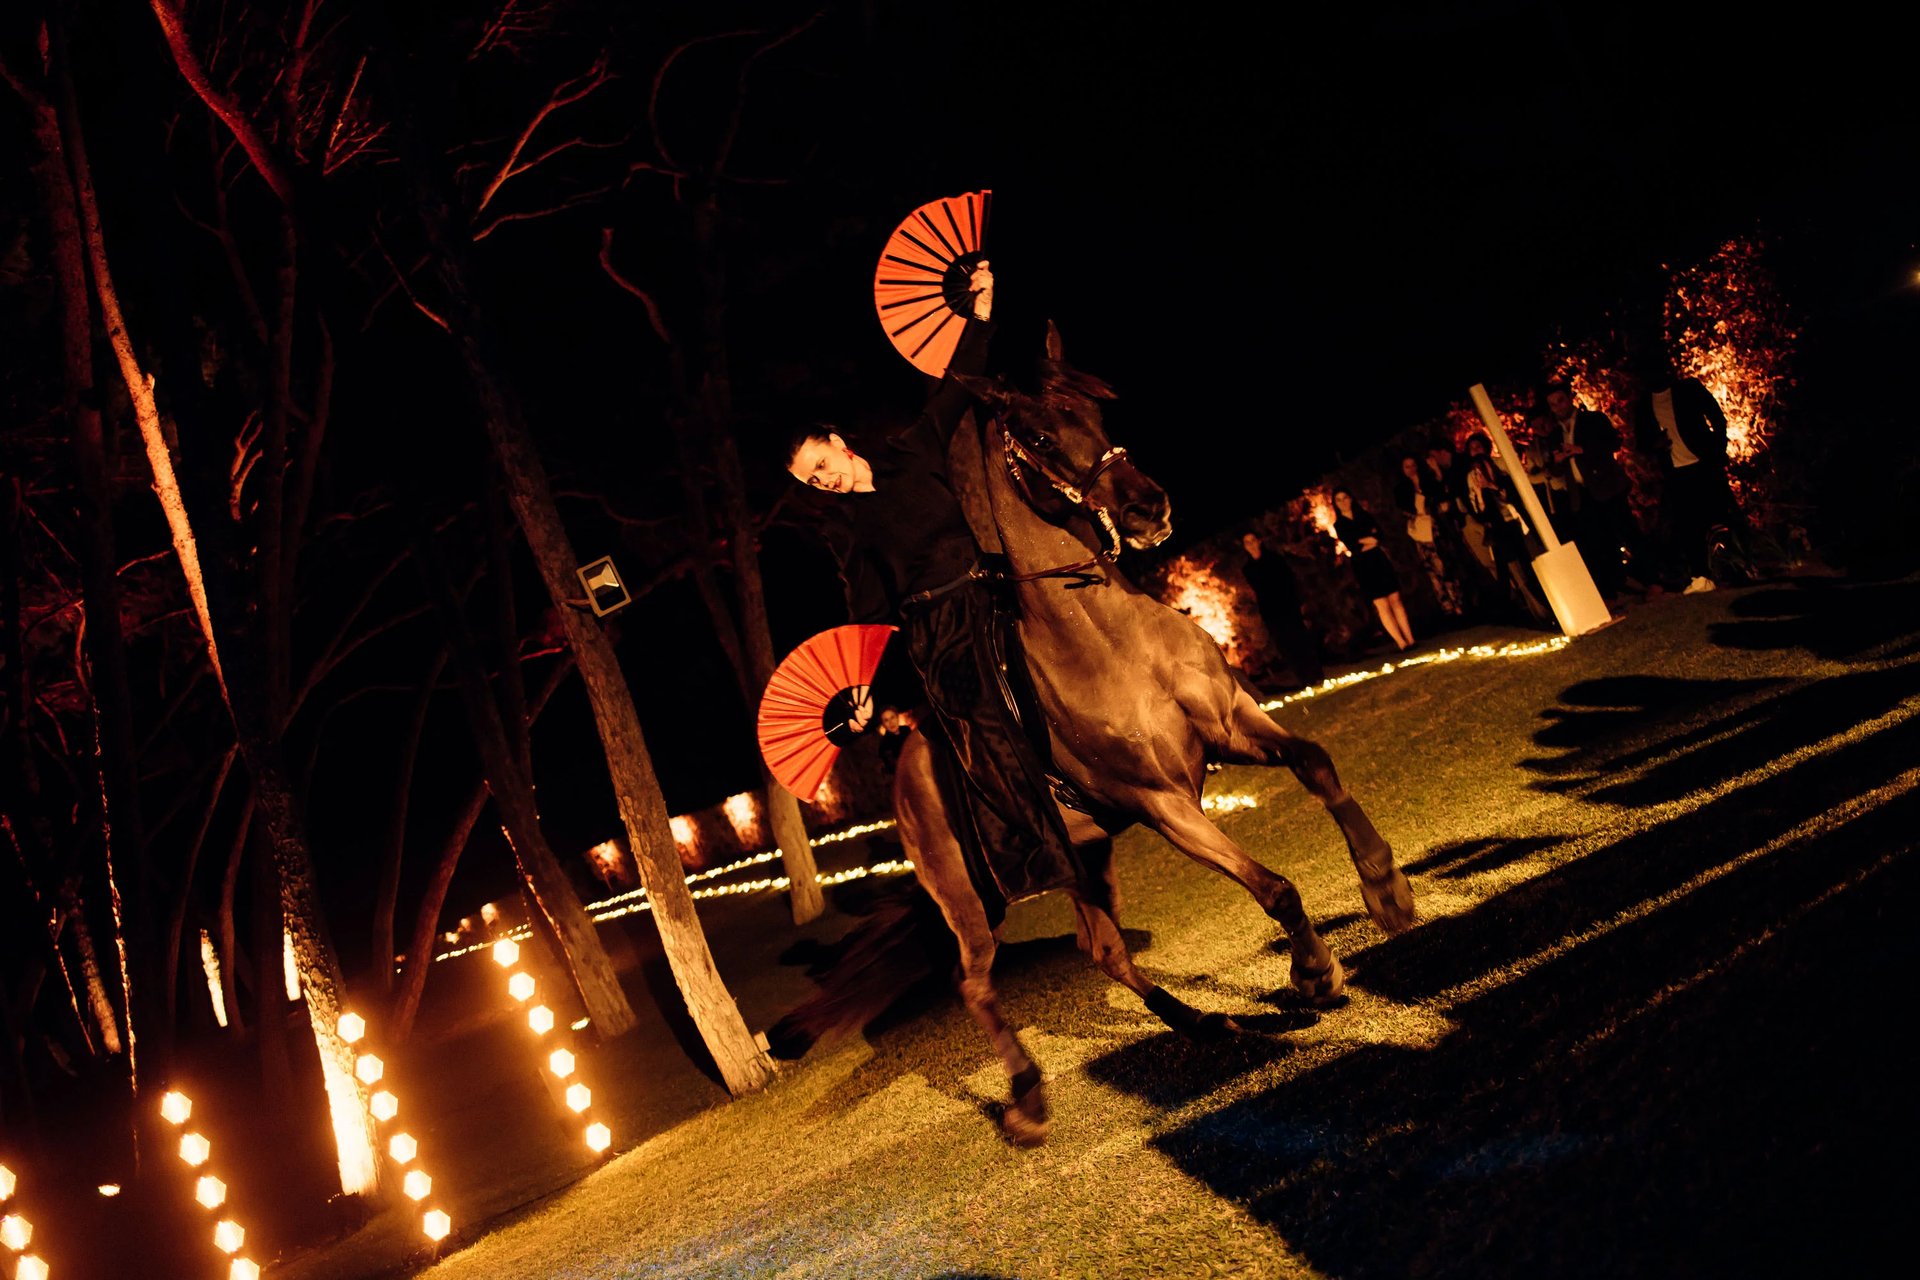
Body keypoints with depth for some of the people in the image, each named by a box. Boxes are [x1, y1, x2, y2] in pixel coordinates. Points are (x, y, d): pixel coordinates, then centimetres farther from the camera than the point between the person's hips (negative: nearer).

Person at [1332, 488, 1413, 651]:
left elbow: (1378, 535, 3)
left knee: (1395, 600, -1)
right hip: (1363, 568, -4)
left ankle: (1410, 639, -2)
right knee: (1382, 605, -8)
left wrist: (1363, 542, -12)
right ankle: (1401, 643, -9)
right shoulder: (1339, 525, 3)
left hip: (1380, 561, 4)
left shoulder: (1364, 516, 14)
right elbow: (1352, 547, -10)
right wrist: (1370, 540, -6)